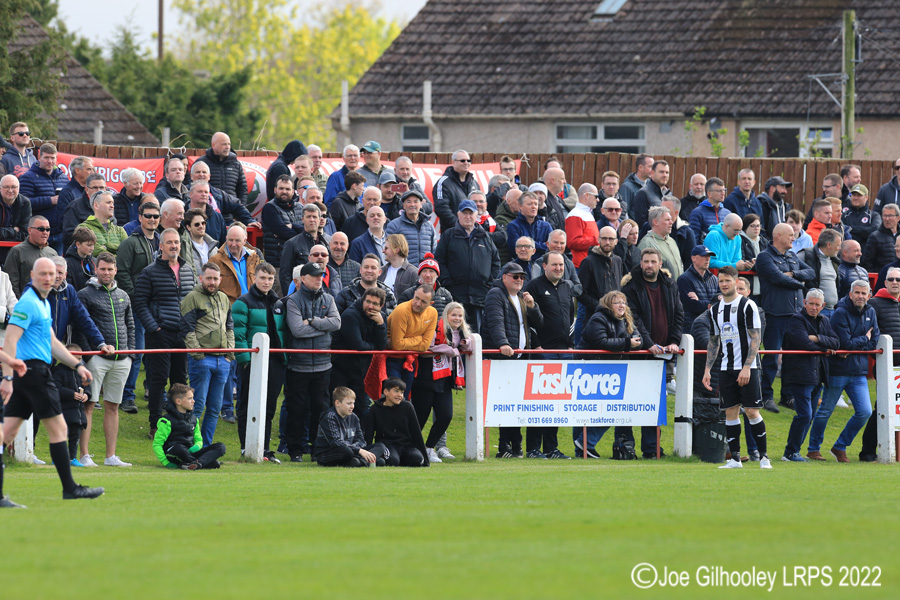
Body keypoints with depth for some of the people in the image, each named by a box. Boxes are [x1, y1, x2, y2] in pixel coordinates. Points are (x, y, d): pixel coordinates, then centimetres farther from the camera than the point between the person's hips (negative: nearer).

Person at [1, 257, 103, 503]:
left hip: (25, 373, 10)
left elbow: (52, 342, 28)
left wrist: (77, 365, 24)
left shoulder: (43, 304, 19)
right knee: (58, 428, -1)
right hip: (33, 370, -10)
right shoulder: (28, 303, -12)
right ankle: (70, 488, 5)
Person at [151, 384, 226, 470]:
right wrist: (166, 463, -17)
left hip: (190, 453, 6)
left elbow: (199, 440, 20)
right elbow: (156, 444, -6)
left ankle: (195, 463, -38)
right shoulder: (168, 421, -4)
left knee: (220, 447, -12)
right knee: (178, 447, -43)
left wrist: (196, 447, -6)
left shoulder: (194, 419, 16)